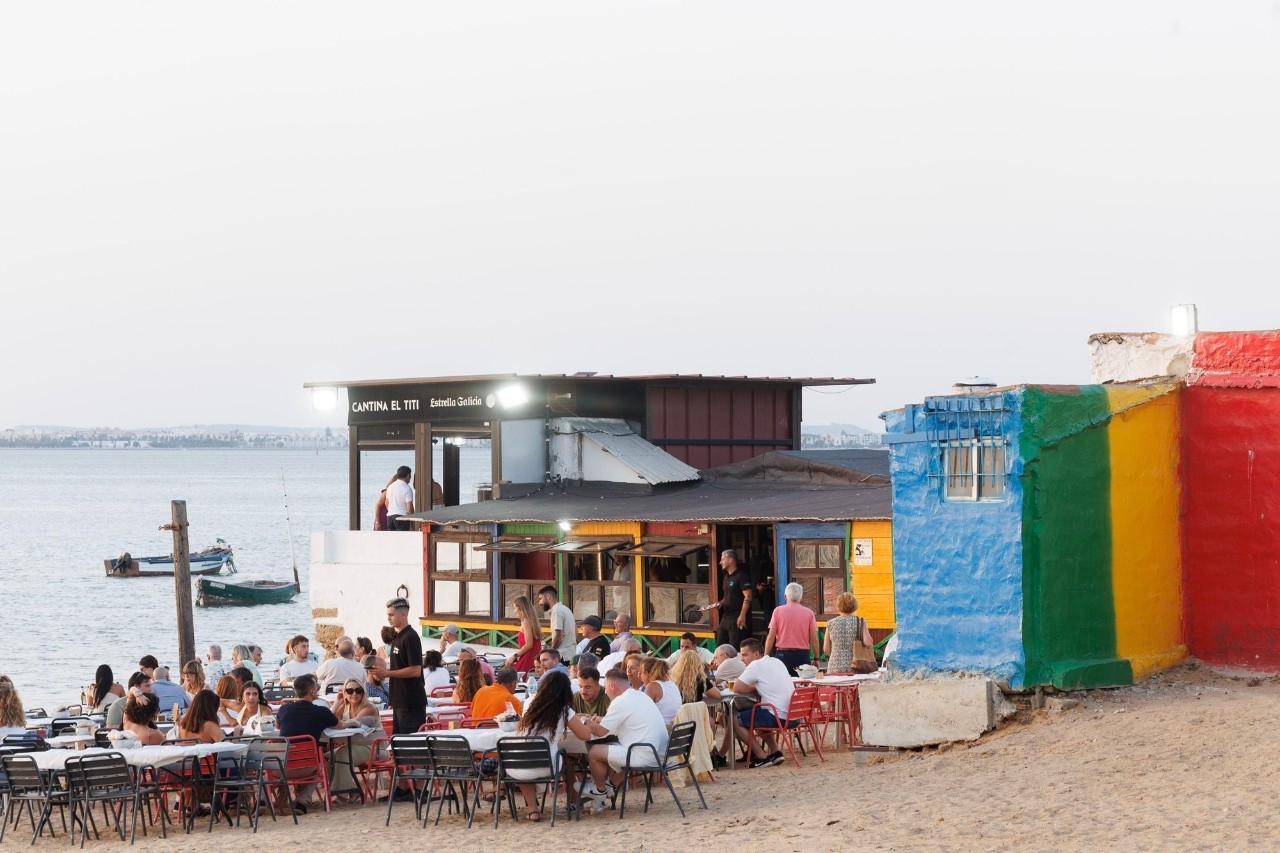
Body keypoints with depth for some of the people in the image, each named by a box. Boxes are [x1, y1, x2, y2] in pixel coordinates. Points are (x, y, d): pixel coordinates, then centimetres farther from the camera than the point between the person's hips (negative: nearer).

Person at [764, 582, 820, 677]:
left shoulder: (778, 611, 0)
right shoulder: (809, 613, 2)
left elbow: (771, 637, -1)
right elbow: (814, 639, 2)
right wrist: (816, 659, 12)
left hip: (783, 654, -1)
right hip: (803, 655, 1)